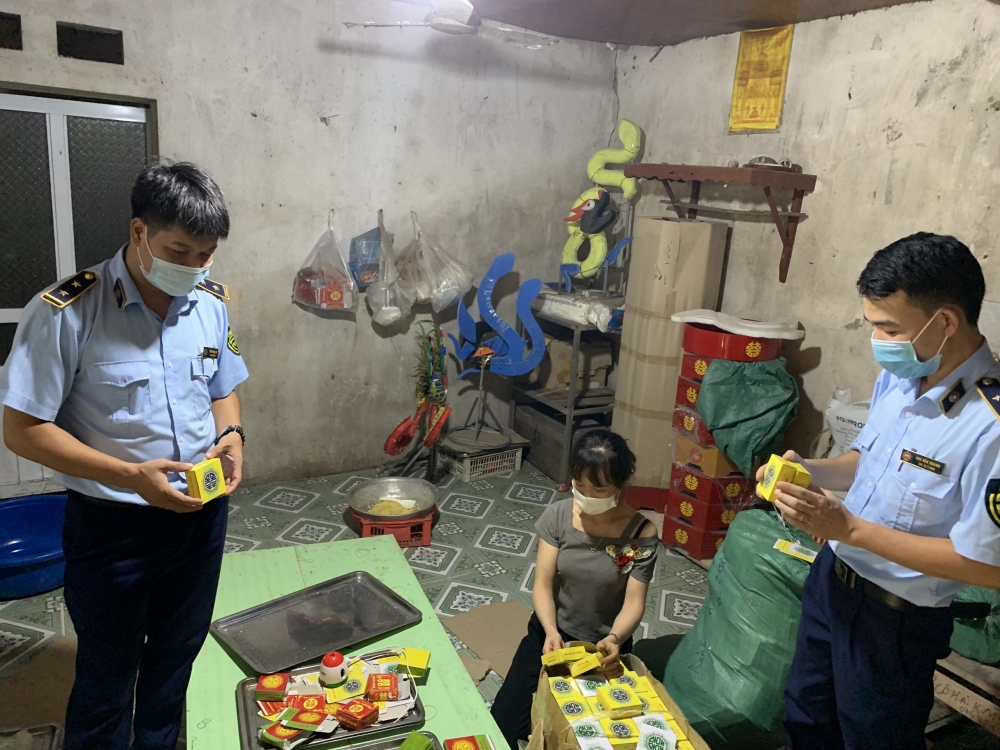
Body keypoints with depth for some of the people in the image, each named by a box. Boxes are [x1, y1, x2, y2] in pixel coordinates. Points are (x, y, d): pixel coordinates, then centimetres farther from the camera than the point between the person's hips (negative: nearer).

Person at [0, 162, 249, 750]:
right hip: (114, 525, -4)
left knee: (177, 656, 25)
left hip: (202, 512, 5)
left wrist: (231, 434, -11)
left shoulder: (211, 304, -3)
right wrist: (131, 475, -26)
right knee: (107, 677, 17)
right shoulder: (66, 313, -19)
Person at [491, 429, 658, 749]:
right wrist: (551, 632, -29)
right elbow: (543, 584, -12)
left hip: (602, 646, -1)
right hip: (551, 632, 1)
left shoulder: (642, 535, -18)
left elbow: (634, 603, -15)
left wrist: (615, 639, -35)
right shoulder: (558, 515, -13)